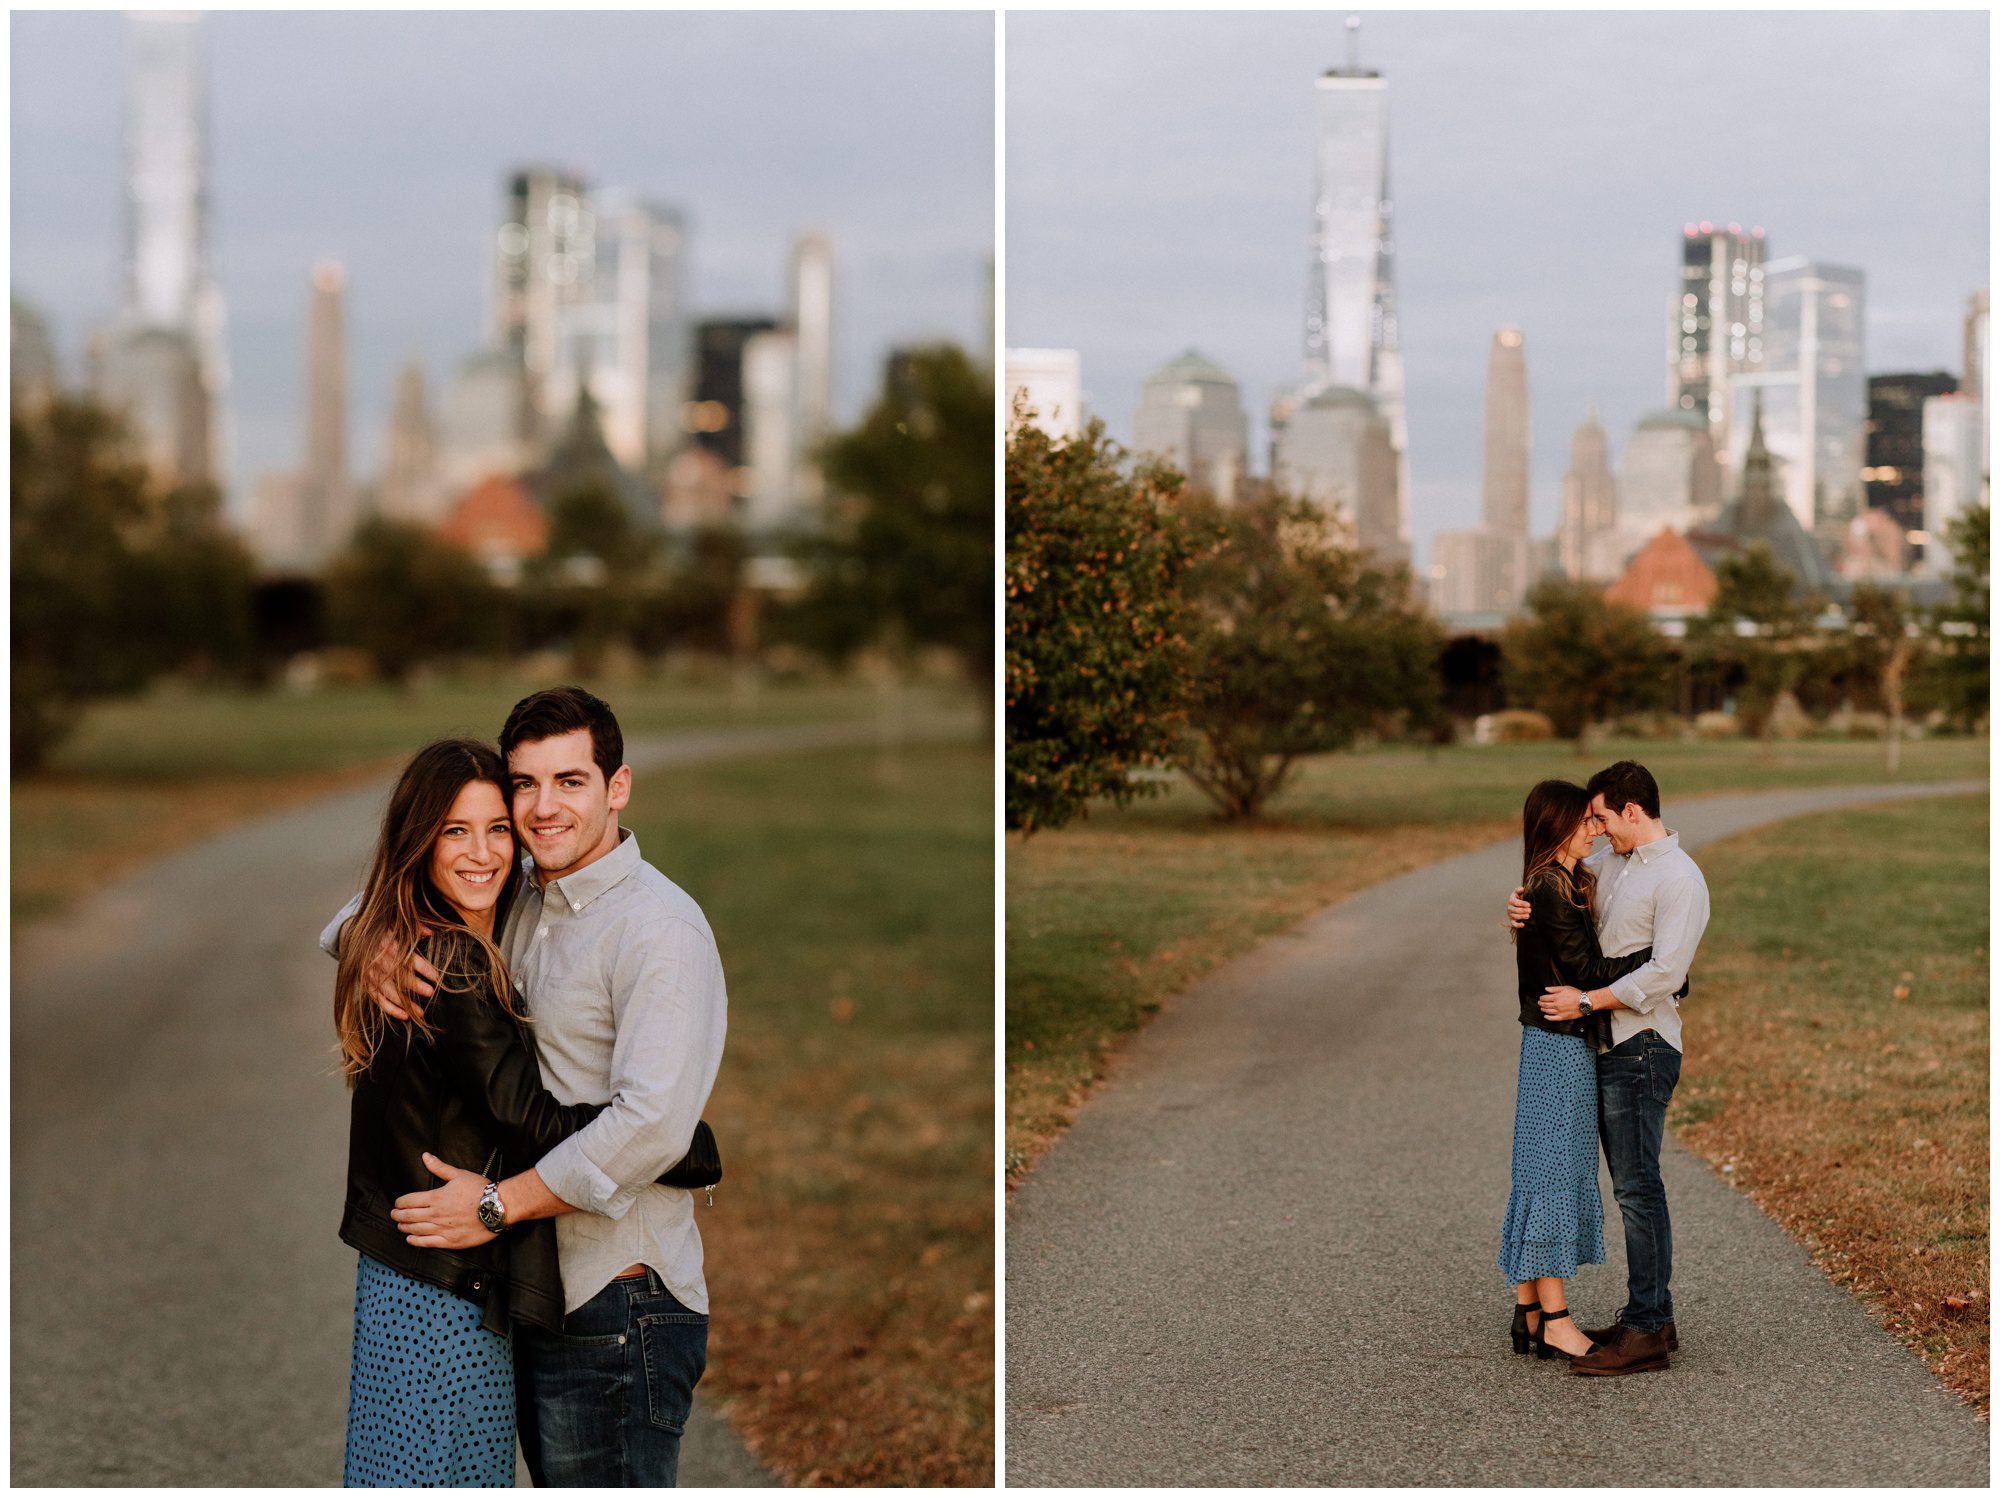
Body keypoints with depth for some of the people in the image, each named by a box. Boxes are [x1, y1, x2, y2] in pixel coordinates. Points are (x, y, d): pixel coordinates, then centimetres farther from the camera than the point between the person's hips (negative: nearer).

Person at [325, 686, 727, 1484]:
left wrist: (496, 1205, -17)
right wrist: (372, 947, -3)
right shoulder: (514, 897, 11)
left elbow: (651, 1124, -24)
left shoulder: (660, 929, -14)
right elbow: (368, 906, 22)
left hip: (617, 1305, -8)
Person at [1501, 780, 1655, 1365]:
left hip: (1556, 1047, 10)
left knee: (1543, 1174, 12)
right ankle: (1555, 1322, 1)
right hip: (1559, 1047, -10)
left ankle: (1529, 1312, 18)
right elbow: (1585, 969, -19)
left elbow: (1584, 964, 12)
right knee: (1556, 1171, -4)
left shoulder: (1566, 885, 13)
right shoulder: (1550, 889, -17)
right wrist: (1659, 956, -16)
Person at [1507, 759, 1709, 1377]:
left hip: (1642, 1048, -9)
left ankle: (1647, 1332, -8)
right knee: (1630, 1186, 12)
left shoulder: (1679, 879, -14)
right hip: (1609, 1047, 9)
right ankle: (1650, 1317, 19)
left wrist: (1587, 1001, -17)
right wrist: (1521, 902, 1)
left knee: (1637, 1187, -9)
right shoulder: (1615, 862, 13)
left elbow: (1664, 973, -21)